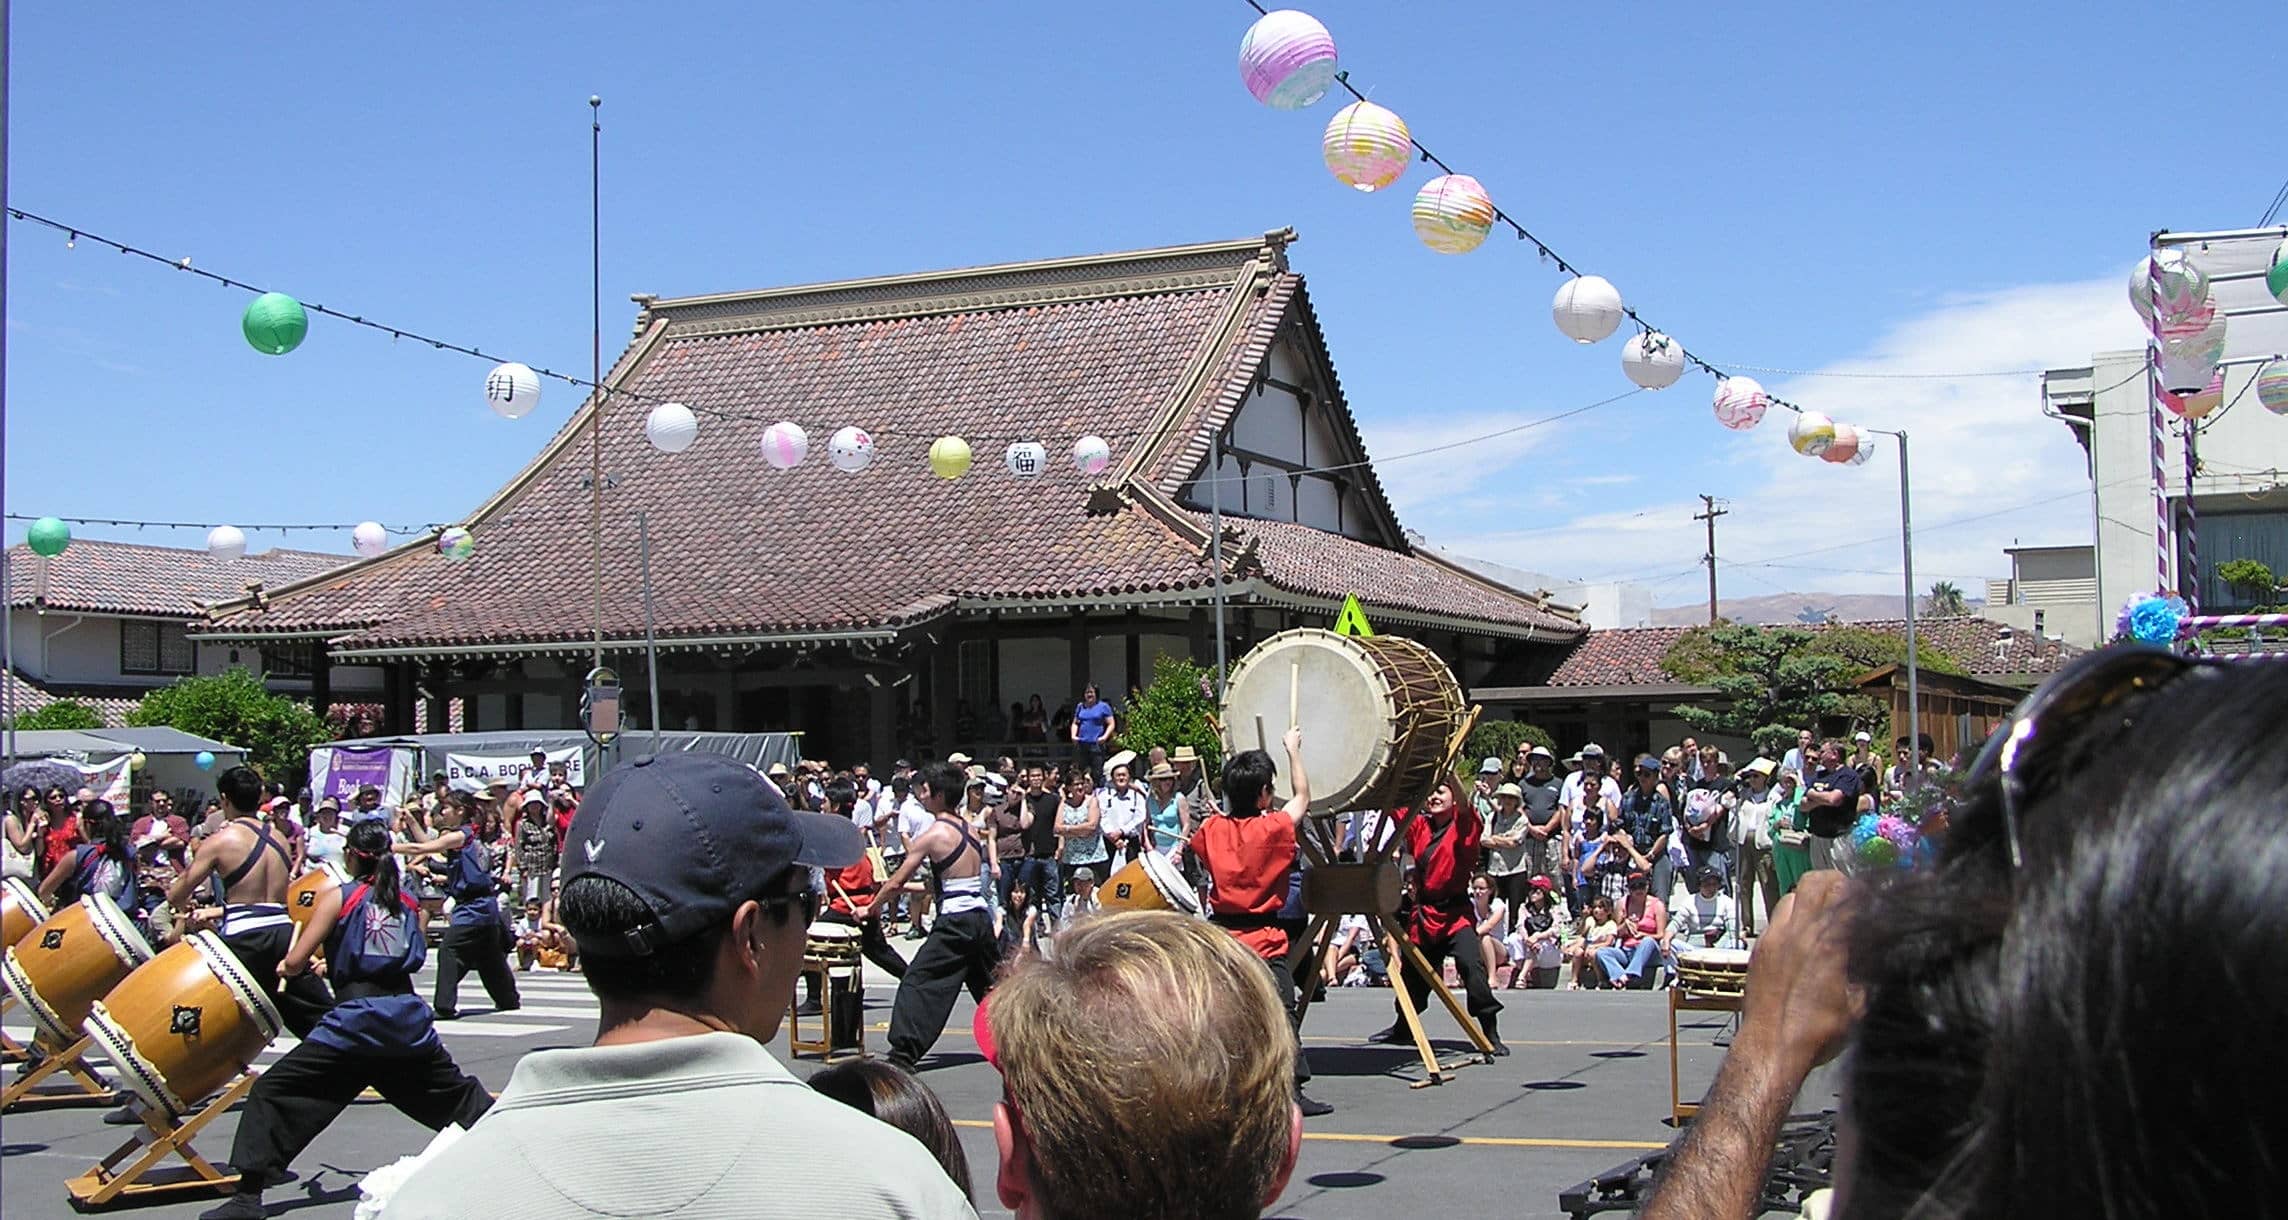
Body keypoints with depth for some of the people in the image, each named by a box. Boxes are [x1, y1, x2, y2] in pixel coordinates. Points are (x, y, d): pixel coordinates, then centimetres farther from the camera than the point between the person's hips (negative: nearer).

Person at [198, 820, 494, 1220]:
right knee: (455, 1093, 21)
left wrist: (286, 967, 18)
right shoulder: (406, 902, 13)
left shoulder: (338, 897, 0)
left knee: (274, 1091, 1)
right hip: (408, 1015, 5)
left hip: (357, 1018, -5)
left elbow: (294, 963, -7)